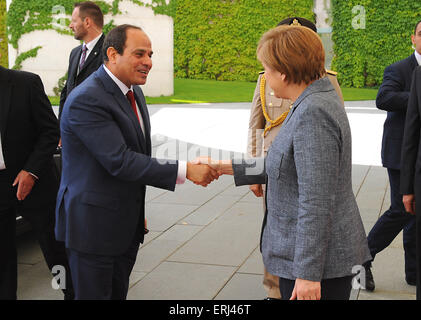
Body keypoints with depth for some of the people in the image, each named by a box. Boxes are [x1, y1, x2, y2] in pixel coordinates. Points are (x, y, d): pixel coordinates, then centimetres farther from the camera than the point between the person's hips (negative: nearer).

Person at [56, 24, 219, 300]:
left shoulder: (134, 92, 8)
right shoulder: (86, 100, -22)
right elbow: (119, 162, -28)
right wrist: (185, 170, -28)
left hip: (128, 223, 9)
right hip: (93, 224, -8)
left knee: (118, 293, 18)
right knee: (94, 294, 4)